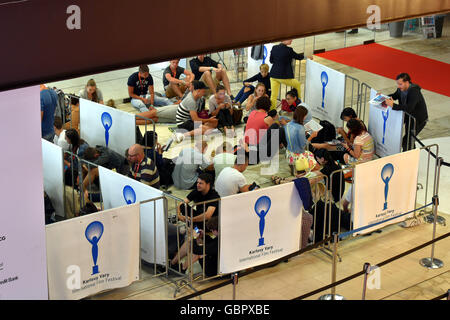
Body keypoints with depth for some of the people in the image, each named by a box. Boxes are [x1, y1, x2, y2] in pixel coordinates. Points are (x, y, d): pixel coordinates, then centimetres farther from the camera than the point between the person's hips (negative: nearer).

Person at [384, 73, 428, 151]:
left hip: (418, 119, -9)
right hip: (408, 115, 9)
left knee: (407, 141, -14)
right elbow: (395, 95, 15)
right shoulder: (401, 88, -8)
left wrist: (393, 105, -46)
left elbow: (408, 108, -42)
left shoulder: (414, 92, -32)